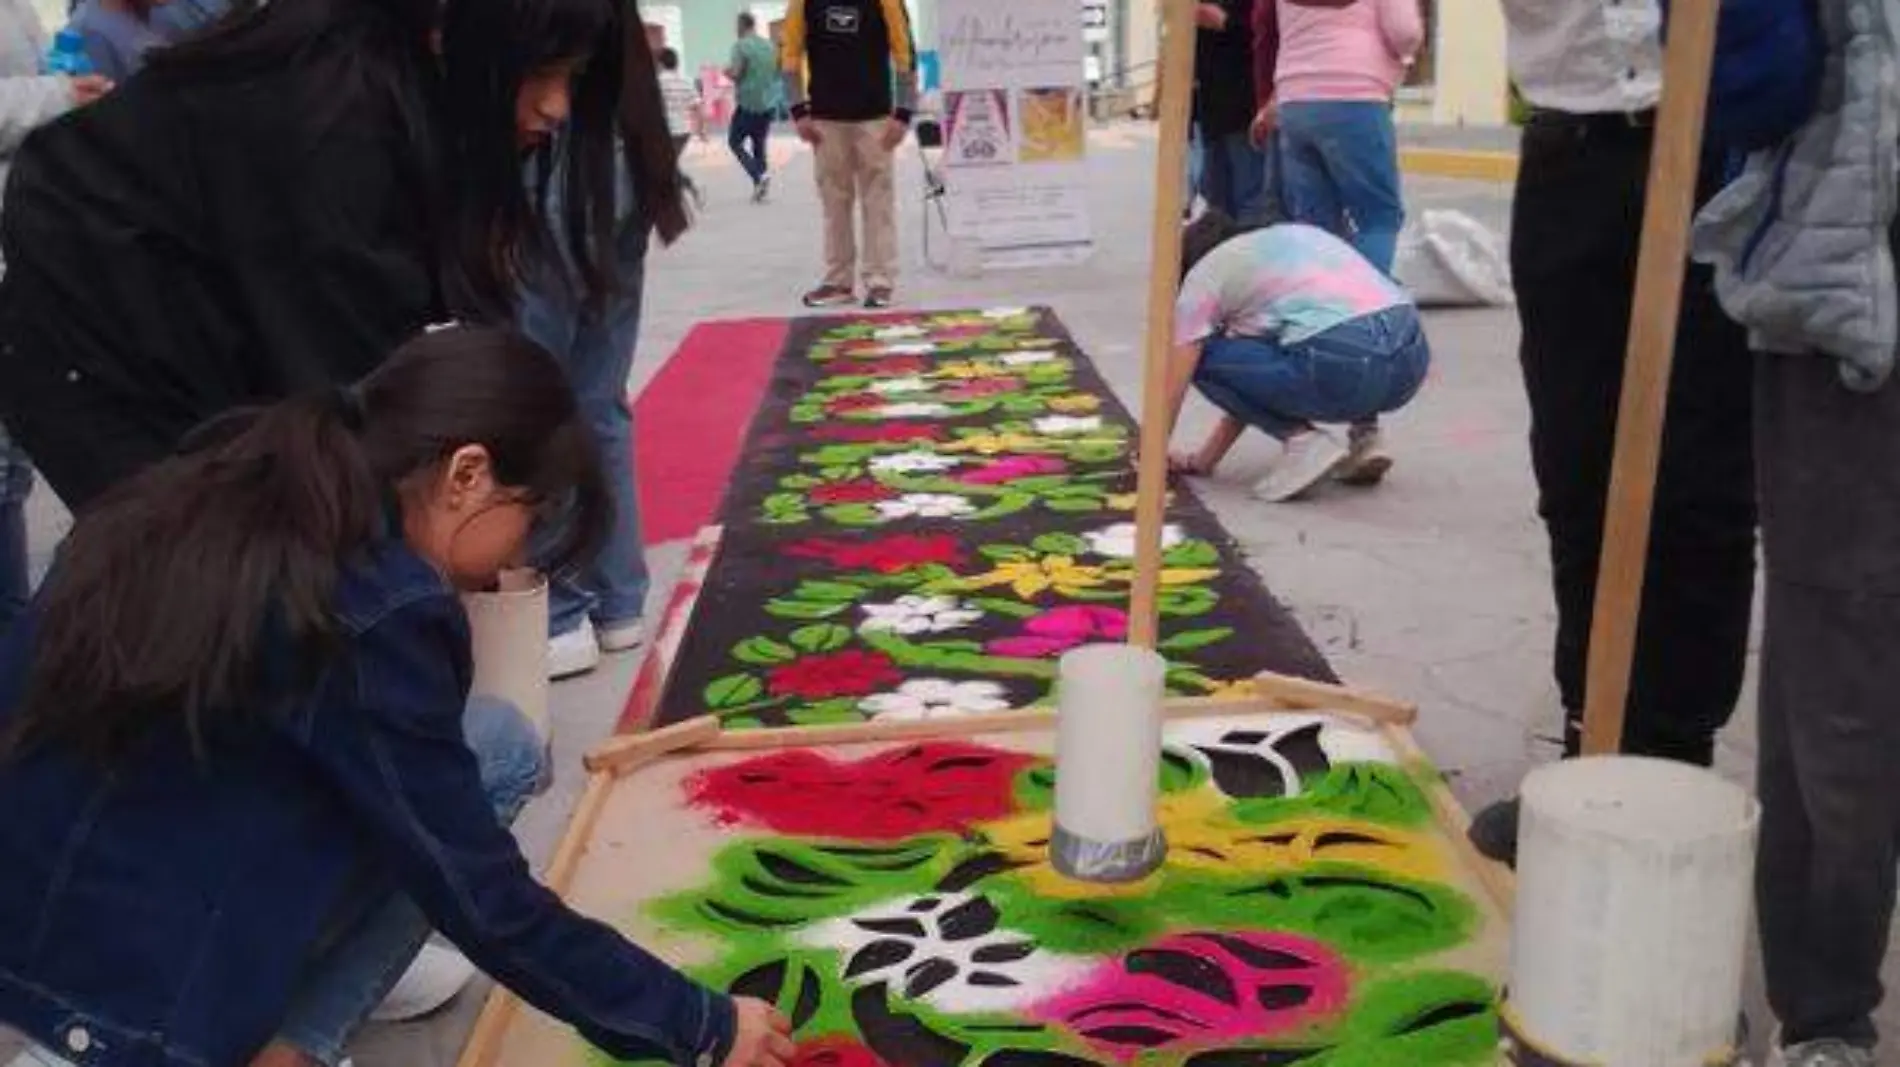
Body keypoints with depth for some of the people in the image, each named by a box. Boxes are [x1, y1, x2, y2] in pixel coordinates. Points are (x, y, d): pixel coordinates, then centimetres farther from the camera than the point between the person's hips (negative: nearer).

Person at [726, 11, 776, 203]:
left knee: (734, 142, 7)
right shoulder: (769, 45, 7)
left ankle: (759, 175, -12)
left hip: (748, 104, -5)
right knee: (759, 145, 13)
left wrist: (727, 71, 5)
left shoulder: (740, 45, -11)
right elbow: (778, 72, 15)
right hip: (768, 103, 6)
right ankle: (761, 187, 9)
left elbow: (735, 73, -16)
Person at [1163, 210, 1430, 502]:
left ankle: (1302, 441, -2)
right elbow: (1250, 361, 36)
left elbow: (1172, 388, 11)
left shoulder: (1203, 275, 13)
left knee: (1202, 357, 10)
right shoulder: (1293, 236, 33)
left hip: (1345, 366, -7)